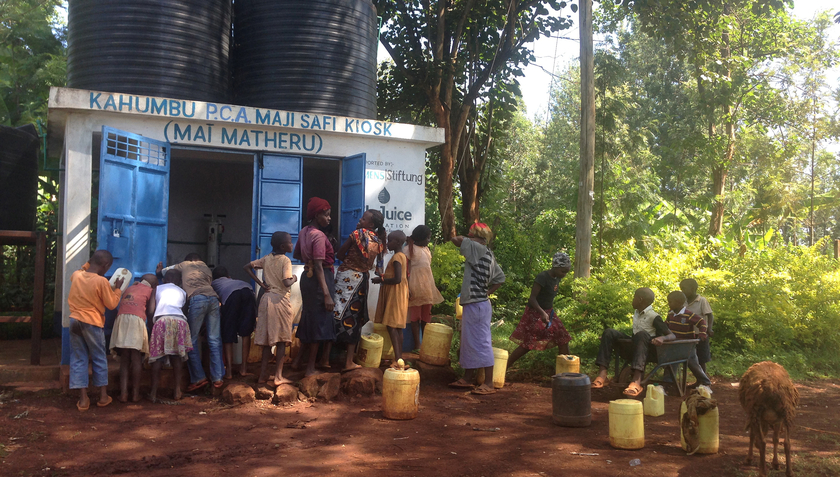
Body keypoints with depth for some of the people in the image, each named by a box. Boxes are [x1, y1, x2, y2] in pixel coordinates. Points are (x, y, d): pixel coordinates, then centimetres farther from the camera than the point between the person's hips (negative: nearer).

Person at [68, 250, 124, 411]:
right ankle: (103, 396, 16)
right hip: (93, 323, -4)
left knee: (78, 359, 8)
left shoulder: (76, 275, 0)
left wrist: (87, 265, 22)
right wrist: (117, 289, 6)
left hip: (75, 321, 4)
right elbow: (111, 304, -6)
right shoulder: (102, 281, -15)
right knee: (99, 359, 10)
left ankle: (83, 399, 6)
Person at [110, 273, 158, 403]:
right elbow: (150, 312, 7)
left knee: (124, 359, 6)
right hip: (137, 320, -4)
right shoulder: (151, 290, 16)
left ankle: (123, 393, -1)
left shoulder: (129, 288, 30)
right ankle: (136, 393, 2)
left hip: (121, 319, 4)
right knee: (136, 359, 2)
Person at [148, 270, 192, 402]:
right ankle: (177, 390, 8)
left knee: (157, 356, 2)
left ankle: (154, 392, 0)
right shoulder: (182, 292, 30)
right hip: (180, 320, 2)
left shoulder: (157, 289, 24)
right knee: (177, 356, 10)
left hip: (162, 320, -2)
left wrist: (150, 327, 22)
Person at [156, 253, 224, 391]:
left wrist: (159, 271, 64)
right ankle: (217, 378, 3)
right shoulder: (206, 268, 34)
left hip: (197, 299, -4)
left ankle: (199, 378, -3)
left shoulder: (184, 265, 27)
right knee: (214, 341, 3)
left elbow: (167, 270, 42)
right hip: (213, 298, 4)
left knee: (192, 340, 2)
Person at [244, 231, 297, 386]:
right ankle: (278, 376, 0)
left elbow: (247, 267, 8)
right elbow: (286, 282, -21)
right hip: (281, 300, -6)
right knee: (281, 339, 0)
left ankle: (263, 374, 14)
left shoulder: (267, 259, 8)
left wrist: (261, 283, 6)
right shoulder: (285, 260, -10)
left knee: (267, 337, 11)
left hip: (267, 298, 6)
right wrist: (294, 279, 0)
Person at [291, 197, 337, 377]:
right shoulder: (319, 236, -18)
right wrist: (327, 295, -25)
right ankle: (310, 368, 10)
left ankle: (298, 360, 30)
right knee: (319, 321, 1)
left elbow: (296, 255, 22)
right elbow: (319, 266, -23)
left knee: (309, 318, 21)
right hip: (319, 280, -9)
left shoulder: (304, 232, 8)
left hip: (307, 277, 9)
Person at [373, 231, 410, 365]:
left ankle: (397, 359, -16)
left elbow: (397, 279, -23)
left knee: (391, 325, -11)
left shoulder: (396, 257, -15)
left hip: (395, 293, -10)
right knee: (397, 327, 10)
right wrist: (383, 277, 14)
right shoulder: (403, 256, 15)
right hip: (399, 293, 10)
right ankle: (399, 358, 13)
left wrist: (381, 280, -12)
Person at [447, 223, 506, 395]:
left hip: (477, 305, -10)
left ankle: (489, 384, -1)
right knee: (469, 342, 16)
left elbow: (457, 240, -19)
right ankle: (467, 378, 25)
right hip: (473, 305, 10)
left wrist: (455, 237, 4)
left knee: (482, 343, -6)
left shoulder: (479, 249, -15)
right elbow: (500, 278, 20)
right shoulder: (488, 255, 13)